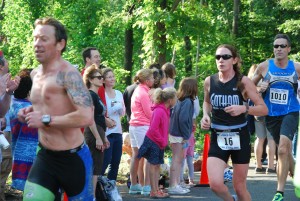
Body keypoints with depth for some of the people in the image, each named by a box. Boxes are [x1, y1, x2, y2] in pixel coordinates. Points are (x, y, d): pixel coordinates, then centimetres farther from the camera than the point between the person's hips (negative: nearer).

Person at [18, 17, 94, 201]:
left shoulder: (68, 73, -20)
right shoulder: (35, 73, 7)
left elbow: (87, 117, -32)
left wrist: (45, 120, -25)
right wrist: (32, 111, 6)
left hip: (73, 159, -7)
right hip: (44, 157, 7)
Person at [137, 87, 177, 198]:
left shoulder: (165, 110, 8)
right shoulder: (159, 111, -22)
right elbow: (153, 129, -24)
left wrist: (164, 141, 6)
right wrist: (162, 141, -17)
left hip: (160, 143, 9)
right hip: (153, 142, -9)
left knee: (157, 166, 12)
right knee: (153, 166, -3)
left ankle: (156, 189, 18)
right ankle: (153, 191, 2)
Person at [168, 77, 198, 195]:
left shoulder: (180, 100, 9)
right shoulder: (187, 101, -16)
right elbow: (183, 119, -23)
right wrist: (186, 137, -16)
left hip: (174, 133, 9)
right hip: (179, 135, -9)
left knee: (178, 160, 15)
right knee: (177, 160, -4)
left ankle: (176, 184, 21)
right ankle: (173, 186, -1)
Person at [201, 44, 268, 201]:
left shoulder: (243, 82, -9)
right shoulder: (209, 81, 0)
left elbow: (264, 109, -7)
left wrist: (243, 108, -24)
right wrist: (206, 115, 1)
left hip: (239, 137, -2)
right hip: (218, 138, 2)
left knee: (239, 186, 8)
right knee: (215, 184, -15)